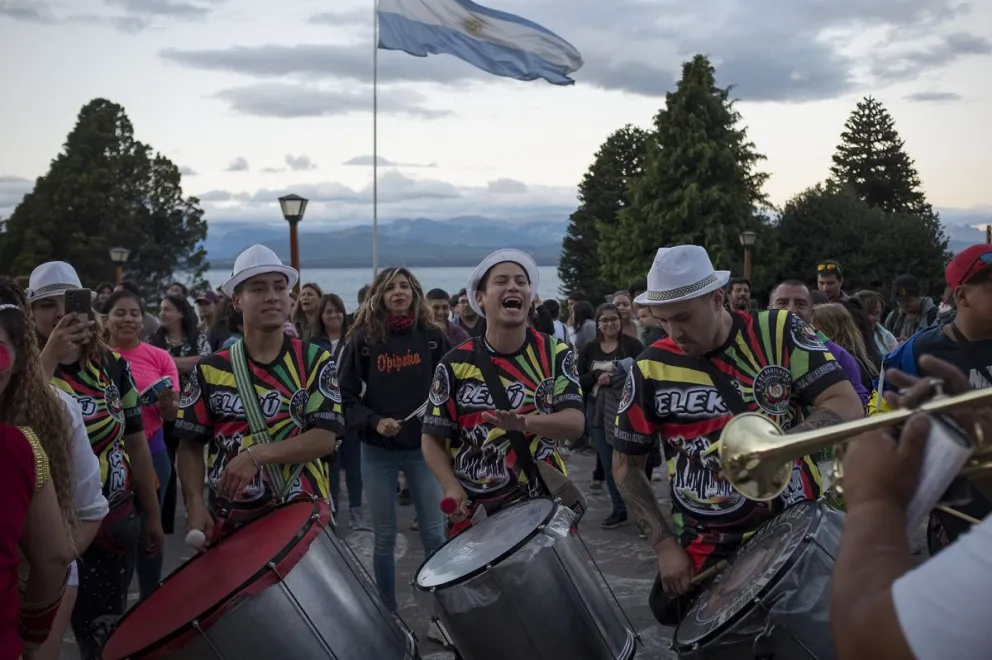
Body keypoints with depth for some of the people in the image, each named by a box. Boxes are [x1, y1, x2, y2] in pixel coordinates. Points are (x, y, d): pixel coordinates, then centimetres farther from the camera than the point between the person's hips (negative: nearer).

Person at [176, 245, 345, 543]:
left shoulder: (315, 361, -3)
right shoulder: (211, 370, 2)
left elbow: (325, 438, -11)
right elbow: (191, 445, 4)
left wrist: (256, 455, -21)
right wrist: (195, 505, -11)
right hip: (228, 520, 1)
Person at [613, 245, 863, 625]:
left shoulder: (778, 332, -8)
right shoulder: (652, 369, -6)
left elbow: (848, 407, -13)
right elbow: (626, 466, 2)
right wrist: (664, 545, -4)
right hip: (708, 551, 1)